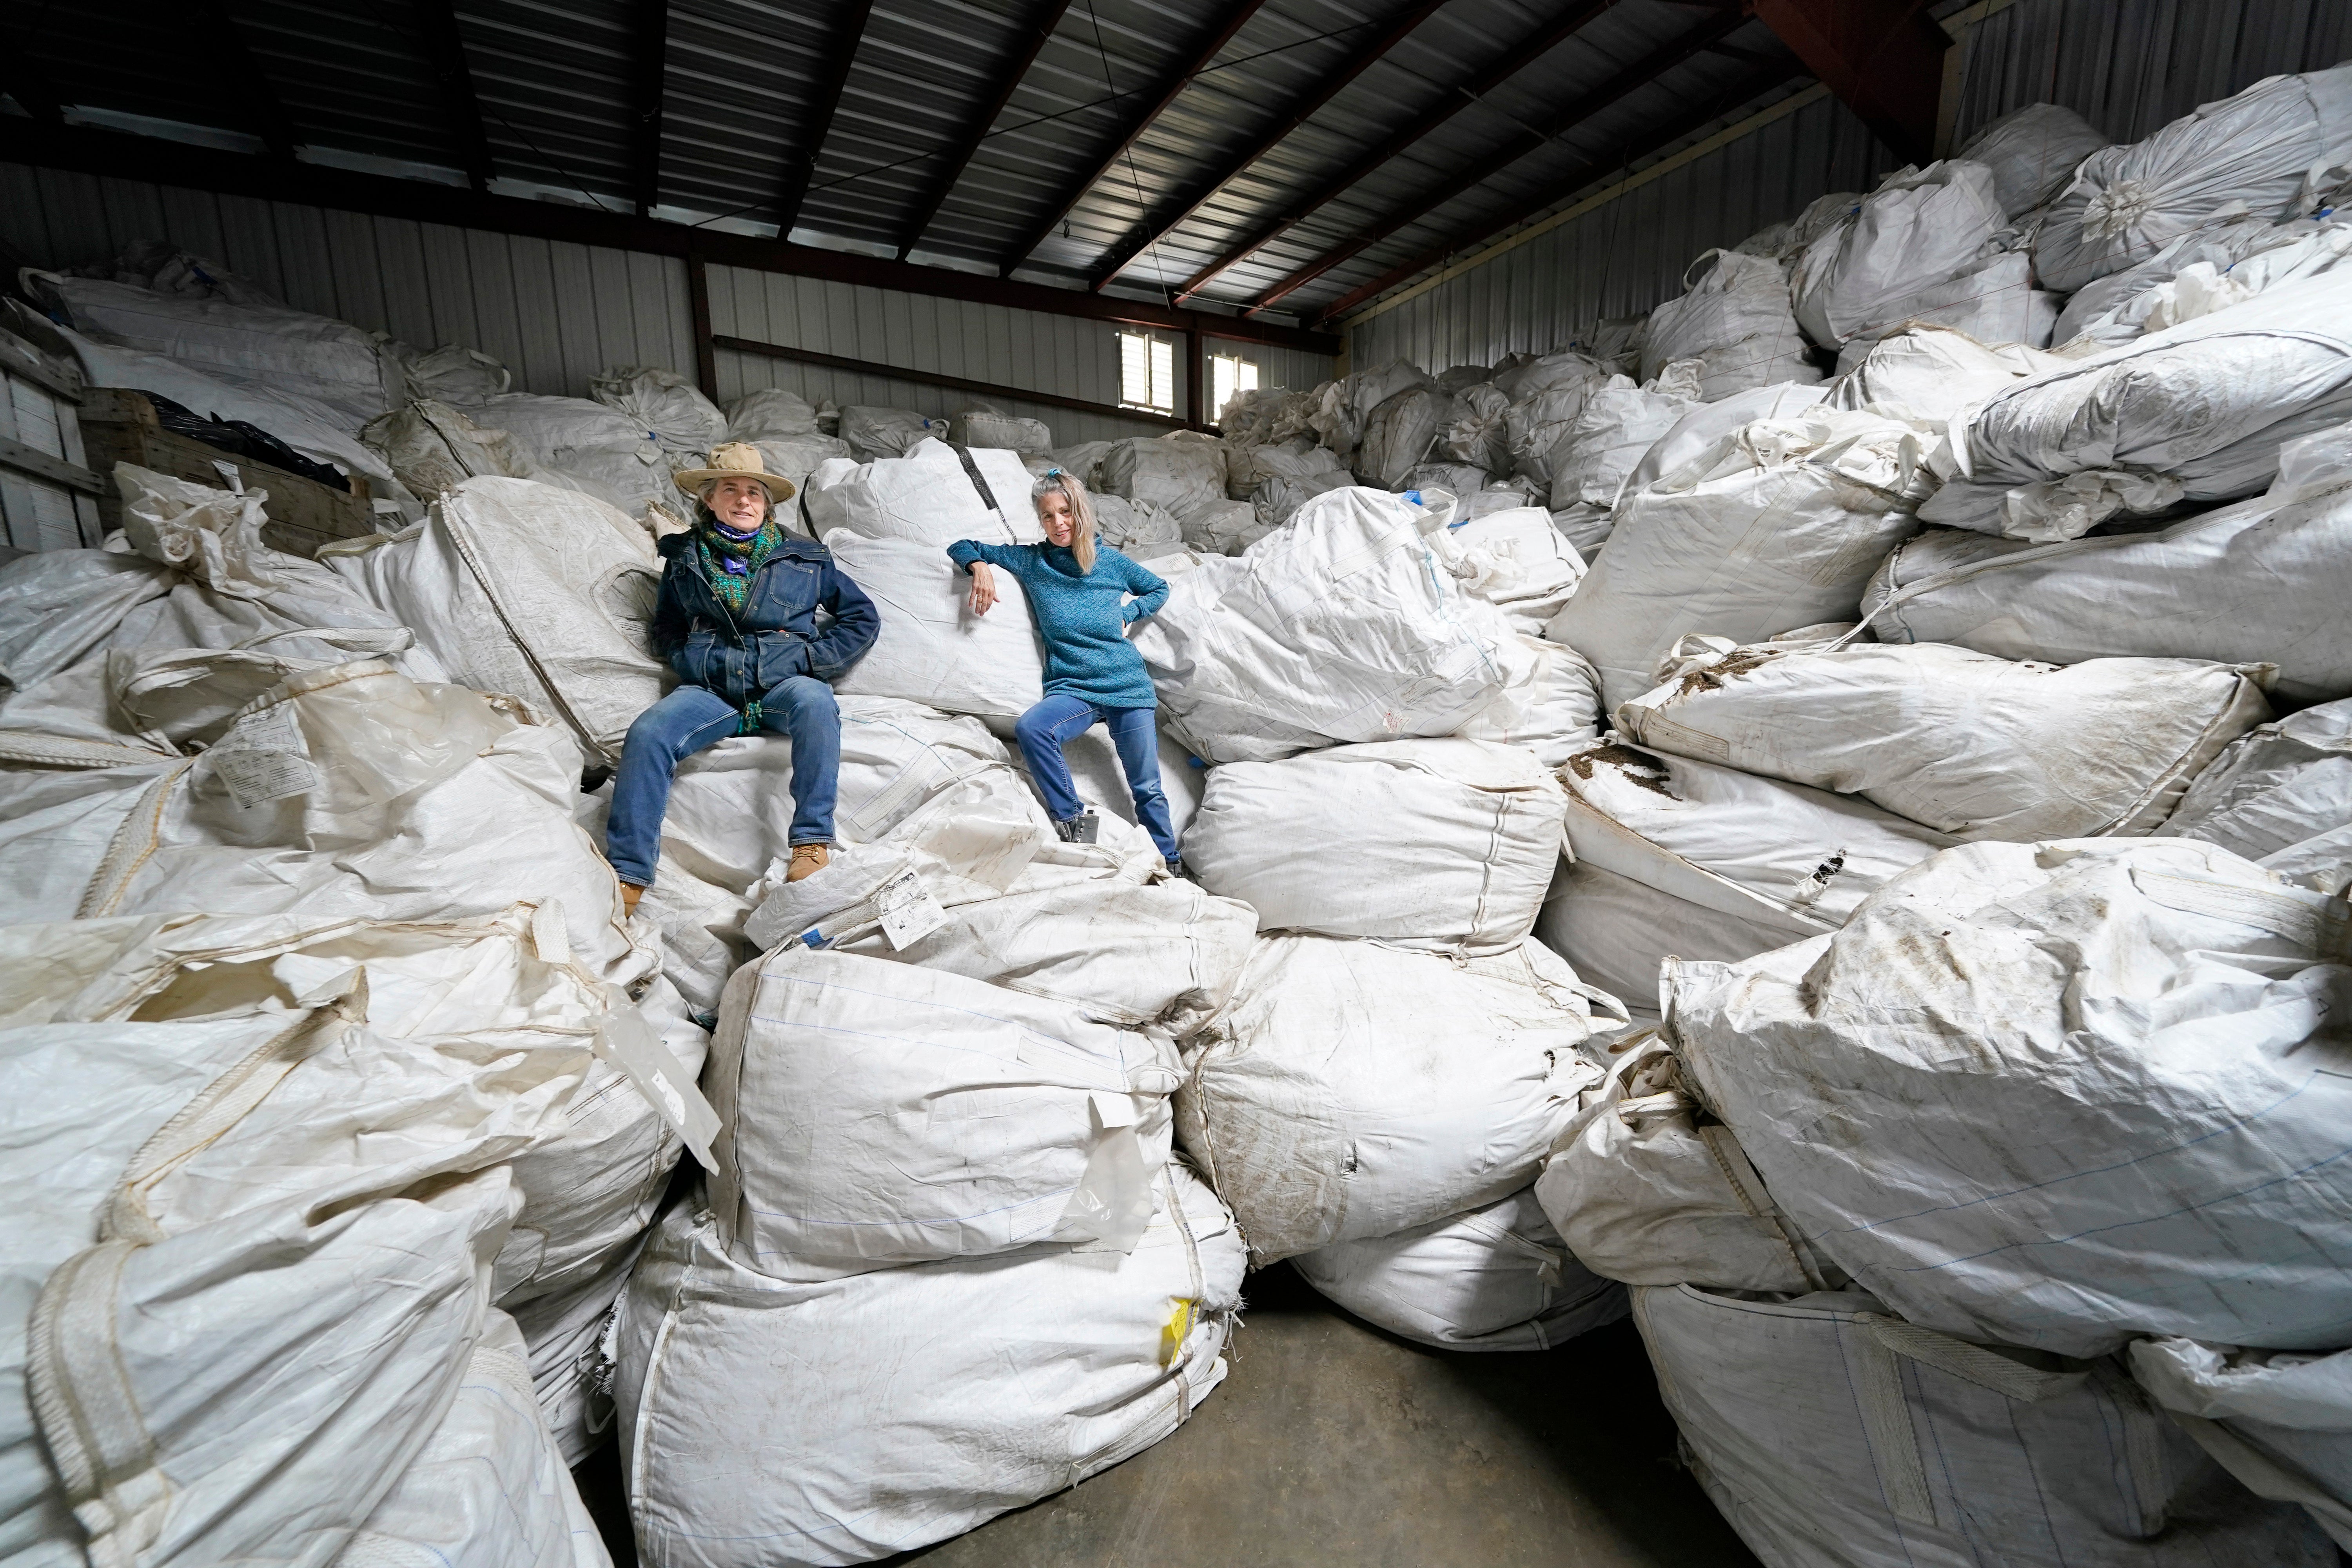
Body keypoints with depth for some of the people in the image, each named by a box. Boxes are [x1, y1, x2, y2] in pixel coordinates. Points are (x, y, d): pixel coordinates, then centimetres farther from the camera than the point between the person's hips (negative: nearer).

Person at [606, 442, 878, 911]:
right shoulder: (684, 557, 18)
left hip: (784, 684, -2)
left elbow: (863, 617, 14)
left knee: (814, 701, -38)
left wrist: (812, 658, 1)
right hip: (711, 690, 2)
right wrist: (694, 663, 6)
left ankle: (812, 842, -37)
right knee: (647, 734, -27)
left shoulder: (804, 557, 13)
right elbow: (666, 631, 28)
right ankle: (628, 878, -24)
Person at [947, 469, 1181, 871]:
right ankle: (1073, 822, -21)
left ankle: (1171, 865, 15)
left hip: (1128, 685, 0)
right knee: (1029, 728, -33)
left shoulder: (1110, 559, 10)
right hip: (1072, 687, 0)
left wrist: (1127, 613, 5)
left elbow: (1160, 589, 23)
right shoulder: (1030, 560, 10)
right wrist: (980, 566, -5)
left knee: (1148, 789, -2)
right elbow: (963, 547, 18)